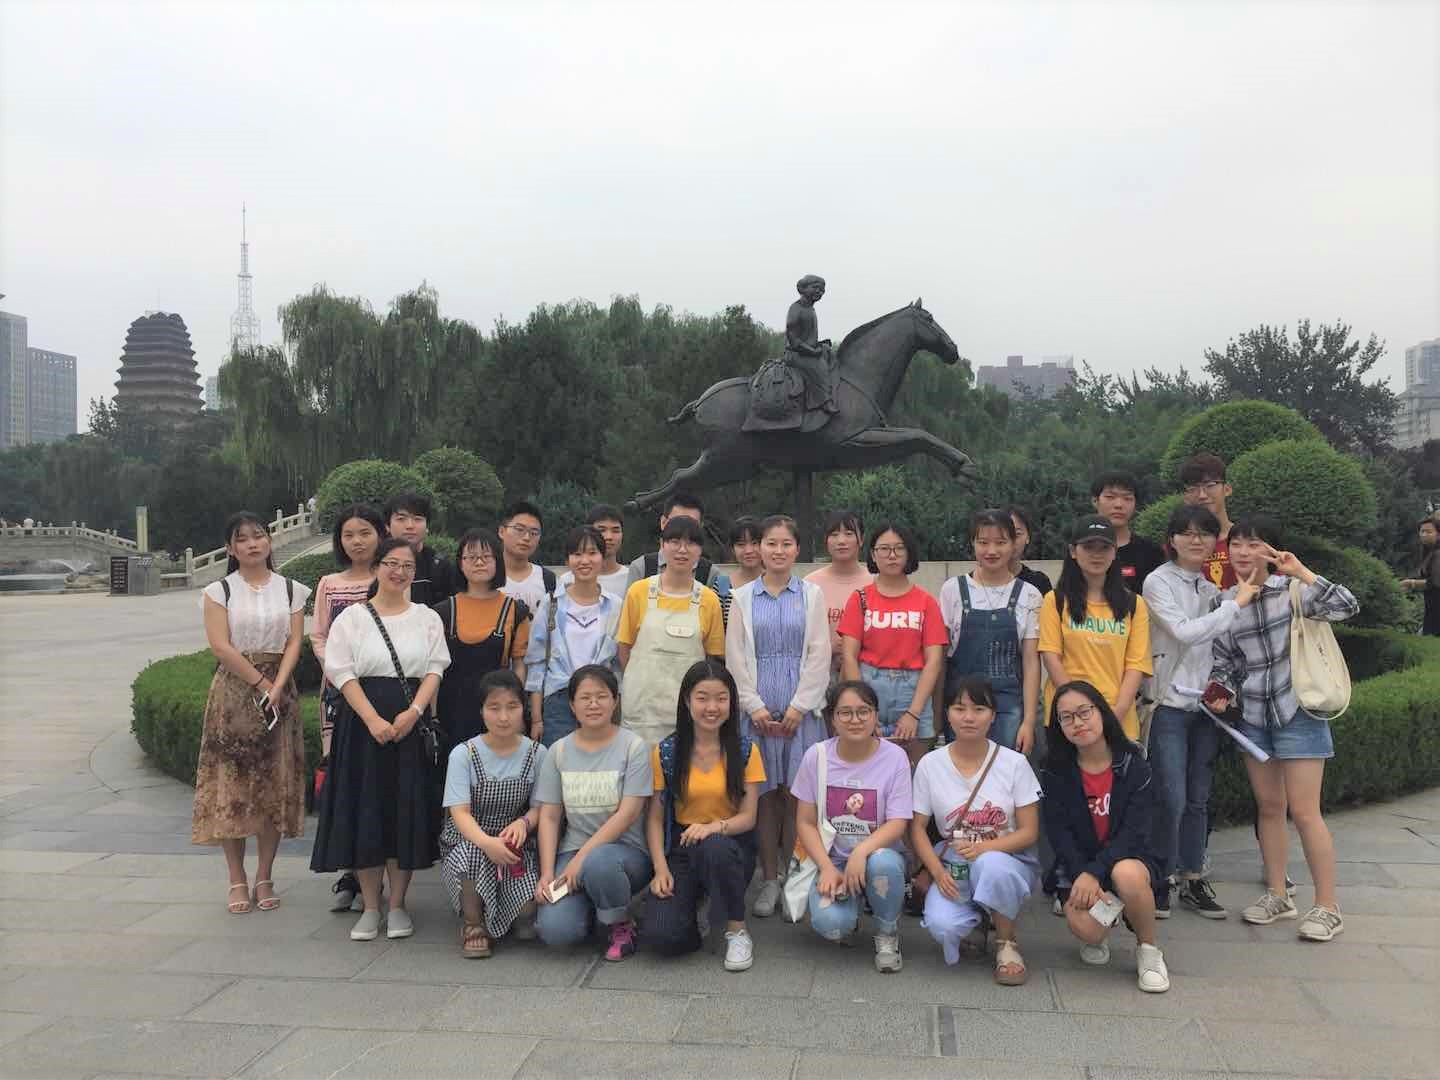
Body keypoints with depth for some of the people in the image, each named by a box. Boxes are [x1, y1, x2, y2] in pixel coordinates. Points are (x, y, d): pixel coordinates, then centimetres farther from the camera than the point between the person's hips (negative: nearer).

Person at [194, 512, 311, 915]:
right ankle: (237, 881, 8)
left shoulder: (291, 590, 7)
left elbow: (294, 644, 0)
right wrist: (261, 684, -13)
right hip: (233, 694, -2)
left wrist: (277, 689, -13)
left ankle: (264, 878, 13)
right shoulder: (219, 591, 2)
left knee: (275, 786, 3)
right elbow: (221, 646, -8)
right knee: (232, 785, -2)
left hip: (279, 694, 2)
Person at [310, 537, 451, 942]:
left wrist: (413, 712, -13)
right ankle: (370, 907, 11)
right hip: (363, 721, -1)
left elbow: (435, 669, 3)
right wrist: (373, 719, -14)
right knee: (365, 809, 0)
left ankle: (398, 905, 12)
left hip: (412, 723, 1)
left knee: (407, 810, 1)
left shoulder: (427, 618, 10)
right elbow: (342, 672, -3)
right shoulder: (352, 617, 5)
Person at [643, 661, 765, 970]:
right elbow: (654, 818, 0)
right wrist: (661, 869, -14)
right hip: (680, 850, 1)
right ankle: (692, 907, 14)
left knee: (714, 848, -39)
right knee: (661, 936, -24)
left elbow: (748, 816, -4)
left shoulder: (746, 751, -1)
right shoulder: (665, 752, 0)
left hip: (731, 844, 0)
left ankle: (737, 931, -13)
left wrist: (715, 826, -25)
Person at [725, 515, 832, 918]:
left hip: (800, 706, -1)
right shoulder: (743, 597, 7)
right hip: (757, 707, 1)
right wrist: (755, 706, -5)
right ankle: (769, 879, 11)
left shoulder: (811, 594, 6)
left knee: (797, 791, -2)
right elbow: (735, 657, 4)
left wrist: (799, 706, -7)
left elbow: (819, 654, 1)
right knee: (763, 792, 2)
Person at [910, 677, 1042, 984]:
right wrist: (937, 871, -15)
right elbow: (918, 827, 3)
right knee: (941, 925, -30)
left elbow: (1029, 831, -6)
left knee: (991, 865, -38)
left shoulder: (1014, 763, -4)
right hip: (952, 865, 1)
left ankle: (1007, 942, -8)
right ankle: (974, 923, 11)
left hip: (1006, 858, -1)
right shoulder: (930, 764, -2)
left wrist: (984, 848, -23)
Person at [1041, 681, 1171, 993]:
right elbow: (1058, 832, -7)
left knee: (1128, 874, -38)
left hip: (1126, 858, -1)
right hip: (1077, 864, 1)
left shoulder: (1133, 766, -5)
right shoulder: (1056, 773, -1)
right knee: (1085, 927, -28)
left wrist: (1095, 872, -24)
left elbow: (1135, 830, -13)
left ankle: (1148, 950, -9)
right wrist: (1082, 875, -24)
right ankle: (1098, 939, 13)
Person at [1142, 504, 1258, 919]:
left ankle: (1193, 881, 20)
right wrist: (1235, 604, -15)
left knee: (1198, 799, 10)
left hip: (1206, 702, 6)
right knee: (1171, 799, -9)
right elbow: (1184, 632, -19)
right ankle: (1159, 881, 4)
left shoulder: (1214, 588, 11)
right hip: (1170, 702, -6)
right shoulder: (1159, 582, -6)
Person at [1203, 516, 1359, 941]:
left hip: (1297, 712, -5)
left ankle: (1327, 907, 7)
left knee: (1304, 811, -4)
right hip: (1254, 716, 5)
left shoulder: (1291, 590, -10)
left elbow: (1346, 606, -24)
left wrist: (1301, 572, -27)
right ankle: (1277, 895, 25)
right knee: (1269, 808, 13)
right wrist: (1221, 693, -6)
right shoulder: (1224, 603, 2)